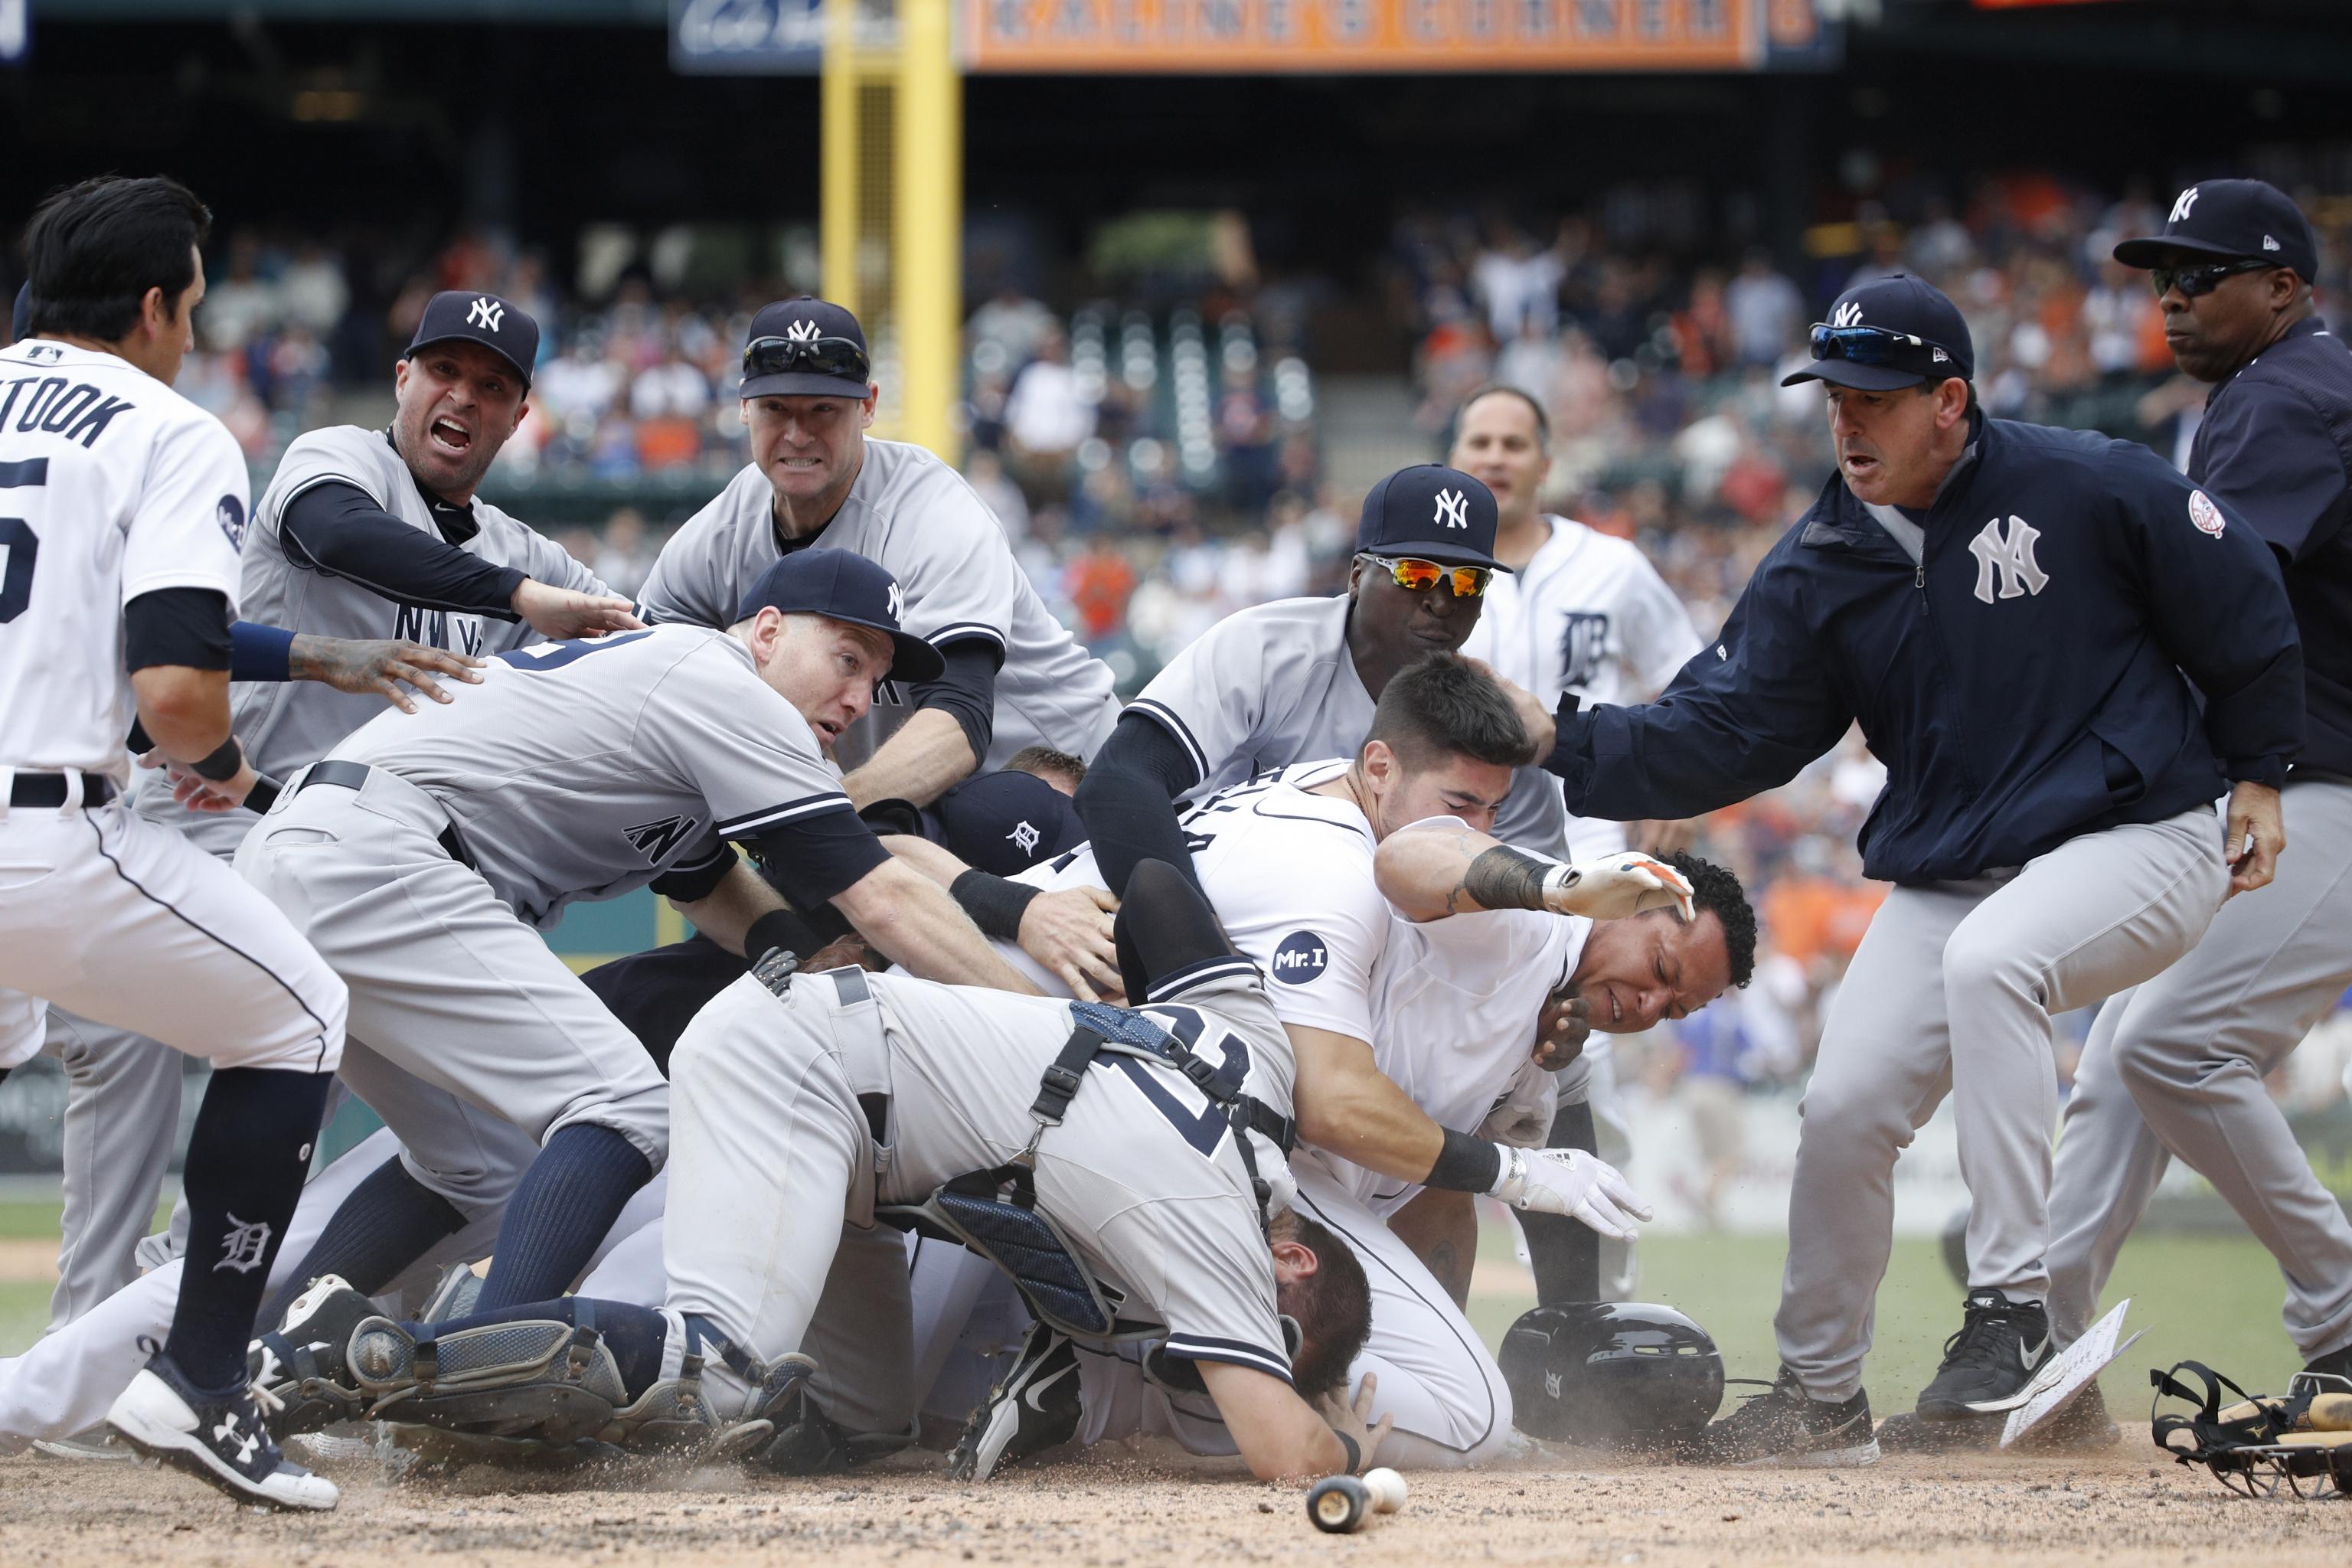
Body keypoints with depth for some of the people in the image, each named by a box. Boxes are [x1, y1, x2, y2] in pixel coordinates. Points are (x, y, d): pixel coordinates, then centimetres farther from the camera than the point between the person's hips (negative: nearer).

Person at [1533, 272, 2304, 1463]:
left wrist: (2255, 774, 3)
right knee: (1844, 1105, -6)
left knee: (1988, 959, -35)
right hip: (1944, 876, 6)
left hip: (2136, 841, -6)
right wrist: (1566, 746, -17)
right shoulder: (1819, 569, 1)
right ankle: (1821, 1397, 16)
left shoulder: (2088, 490, -11)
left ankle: (2012, 1310, -31)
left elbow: (2244, 611, 1)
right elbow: (1721, 731, -3)